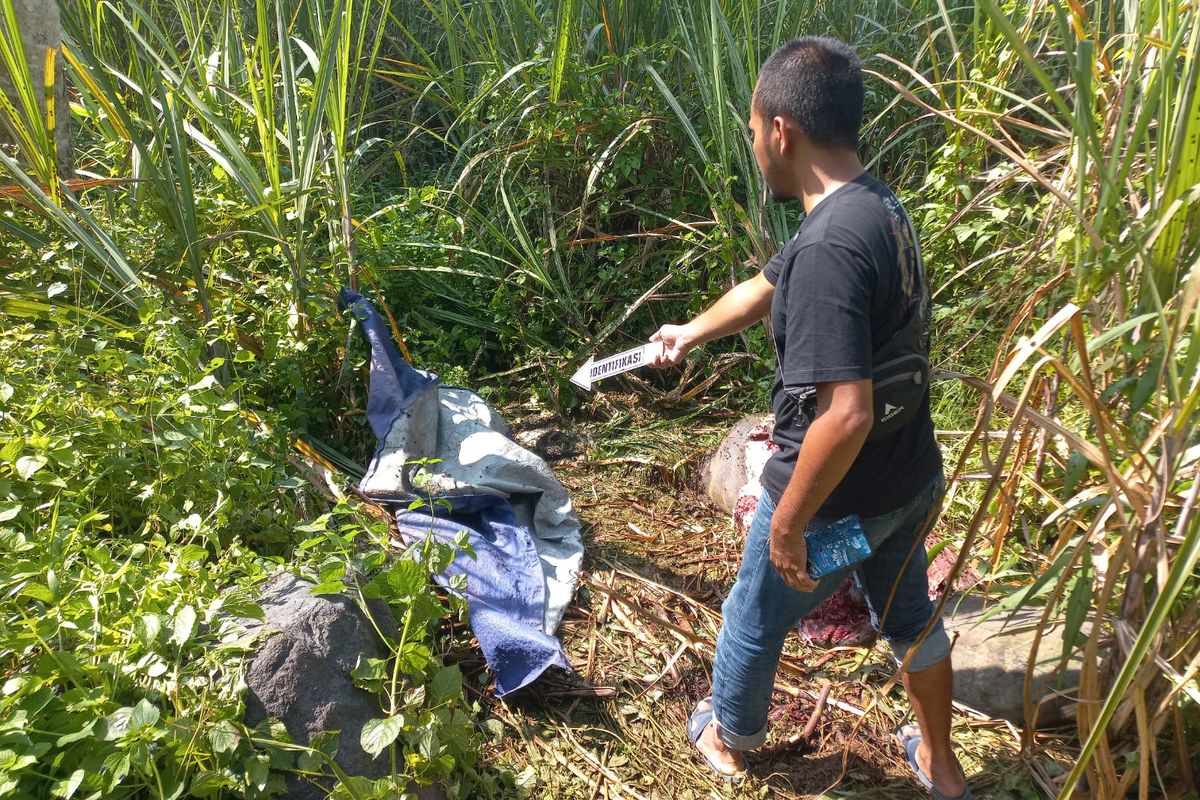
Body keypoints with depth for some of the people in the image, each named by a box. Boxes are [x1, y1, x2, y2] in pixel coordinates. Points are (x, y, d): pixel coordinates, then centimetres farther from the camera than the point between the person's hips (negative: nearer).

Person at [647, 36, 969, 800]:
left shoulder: (829, 246, -31)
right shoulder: (879, 207, 0)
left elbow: (845, 414, -35)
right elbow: (766, 287, 15)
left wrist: (788, 522, -22)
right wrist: (692, 333, 29)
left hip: (841, 496, -8)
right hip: (911, 480, 8)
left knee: (754, 621, 19)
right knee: (910, 615, 28)